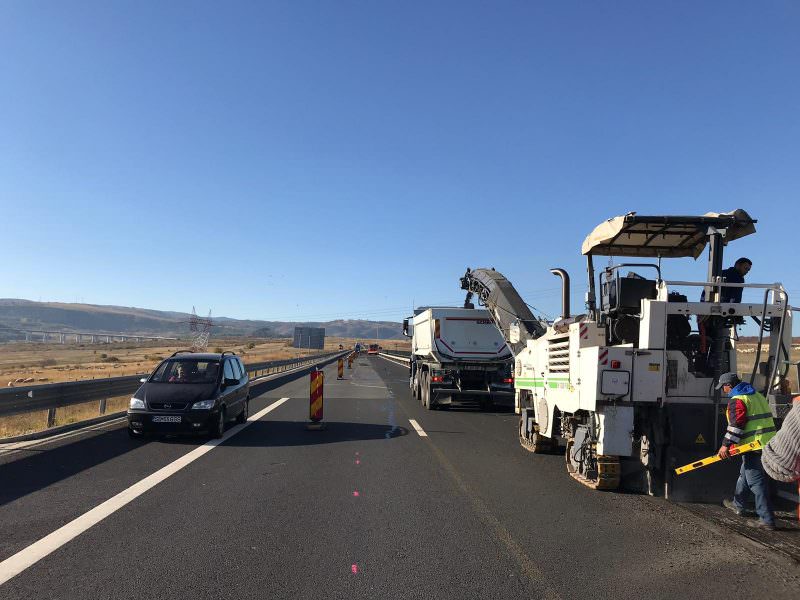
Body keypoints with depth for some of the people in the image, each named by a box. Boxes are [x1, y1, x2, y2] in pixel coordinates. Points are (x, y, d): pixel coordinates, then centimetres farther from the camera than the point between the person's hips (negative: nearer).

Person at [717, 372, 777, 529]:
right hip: (768, 443, 10)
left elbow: (736, 425, -20)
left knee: (756, 482, -5)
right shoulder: (757, 396, 17)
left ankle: (767, 519, -4)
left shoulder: (737, 400, -12)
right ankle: (738, 505, 36)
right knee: (745, 475, 23)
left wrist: (726, 444, -17)